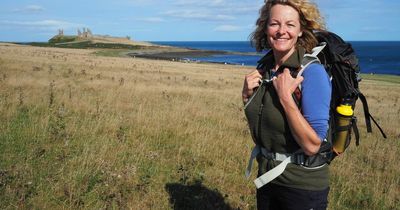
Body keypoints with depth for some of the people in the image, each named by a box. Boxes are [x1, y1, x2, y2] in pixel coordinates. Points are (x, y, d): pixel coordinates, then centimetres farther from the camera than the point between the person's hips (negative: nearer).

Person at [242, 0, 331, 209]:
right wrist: (247, 95, -7)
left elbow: (312, 146, -24)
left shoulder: (312, 72, -20)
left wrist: (285, 96, -27)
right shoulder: (264, 67, -1)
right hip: (267, 176, 6)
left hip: (303, 187, -6)